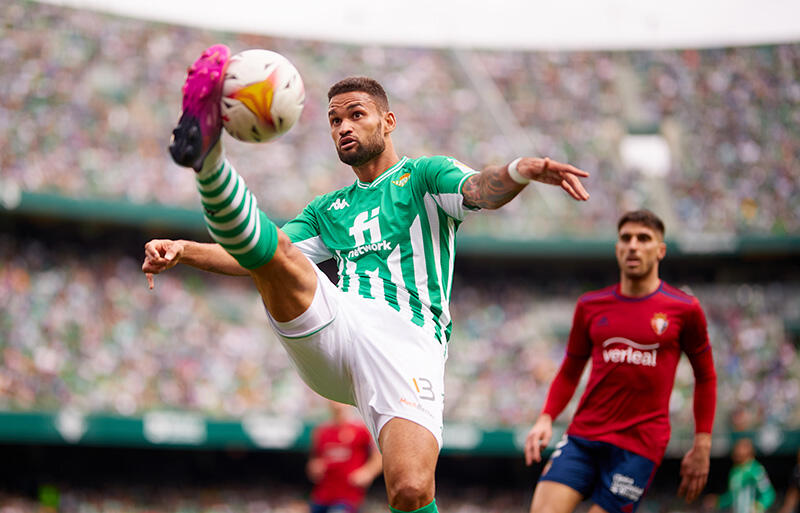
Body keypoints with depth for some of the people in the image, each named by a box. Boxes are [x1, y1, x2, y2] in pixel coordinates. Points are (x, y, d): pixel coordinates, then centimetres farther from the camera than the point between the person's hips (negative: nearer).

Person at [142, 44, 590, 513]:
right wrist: (183, 250, 6)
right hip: (330, 330, 4)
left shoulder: (423, 176, 19)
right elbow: (261, 259, 23)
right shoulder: (328, 209, 33)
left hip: (406, 340, -3)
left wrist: (522, 171, -28)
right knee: (273, 249, -24)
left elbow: (481, 190, -3)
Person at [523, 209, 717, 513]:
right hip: (582, 435, 3)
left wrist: (702, 445, 8)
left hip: (640, 445, -3)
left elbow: (705, 377, 12)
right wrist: (546, 419, 3)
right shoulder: (590, 306, 10)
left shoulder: (684, 309, 3)